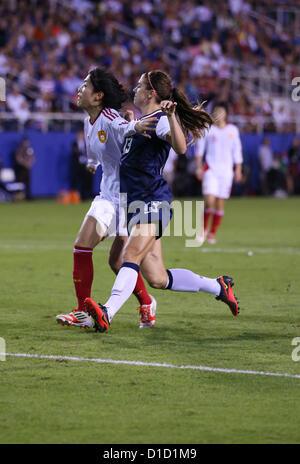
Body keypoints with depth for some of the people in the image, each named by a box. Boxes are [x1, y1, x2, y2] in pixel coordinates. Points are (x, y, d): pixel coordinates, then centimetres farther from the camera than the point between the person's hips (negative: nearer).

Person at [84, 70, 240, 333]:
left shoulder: (160, 120, -9)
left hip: (153, 202, -9)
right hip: (136, 204, 9)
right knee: (157, 279, 5)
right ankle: (218, 287, 20)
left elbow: (181, 147, -30)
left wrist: (170, 115, -39)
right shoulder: (142, 120, 20)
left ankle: (107, 314, -46)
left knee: (131, 256, -28)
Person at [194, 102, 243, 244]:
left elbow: (237, 151, 12)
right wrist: (199, 167, 5)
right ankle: (204, 228, 6)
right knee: (209, 200, -15)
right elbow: (200, 148, 9)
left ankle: (212, 232, 13)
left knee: (220, 203, 1)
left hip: (226, 171, 2)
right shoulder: (208, 129, 1)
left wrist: (238, 169, 9)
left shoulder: (232, 130, 6)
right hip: (210, 169, -2)